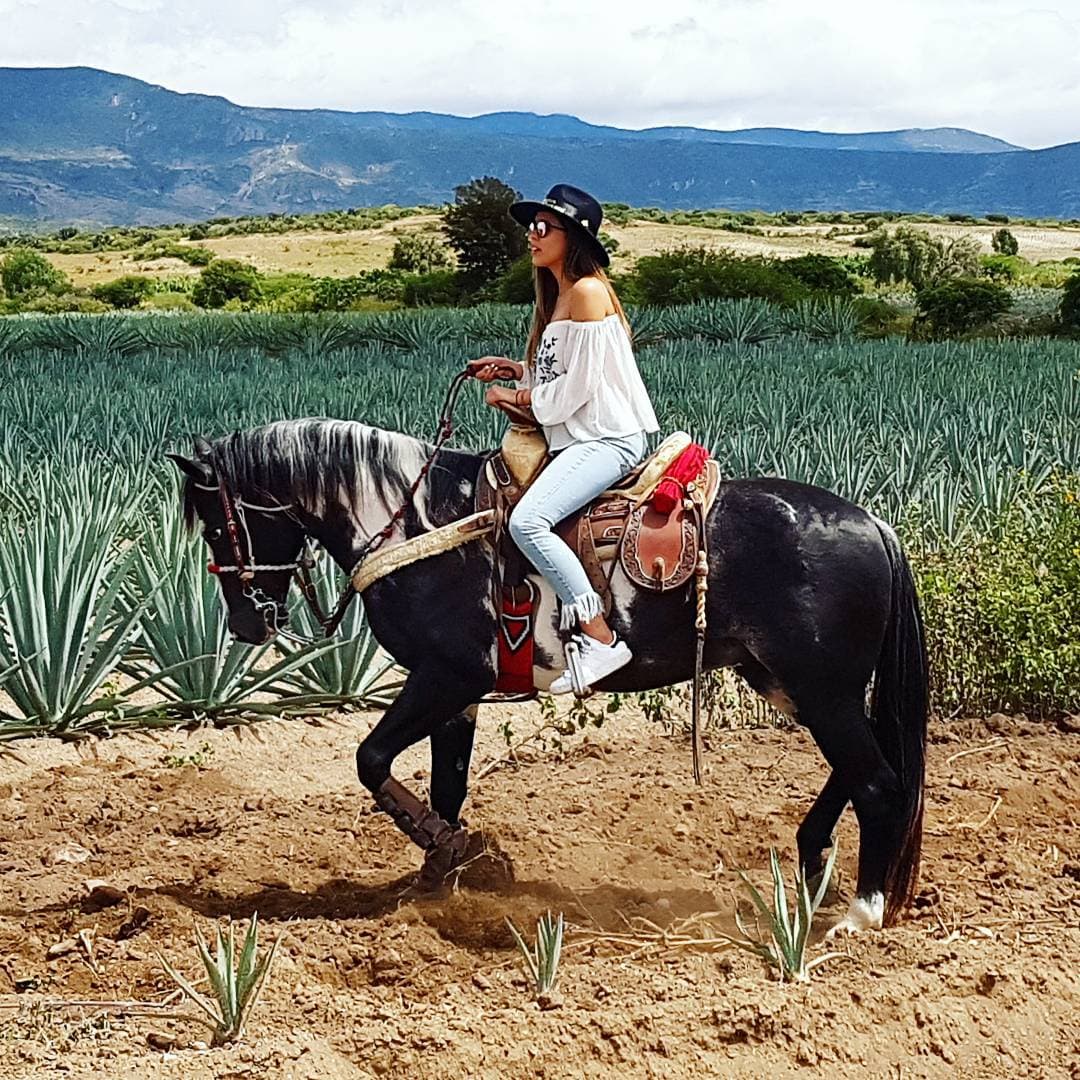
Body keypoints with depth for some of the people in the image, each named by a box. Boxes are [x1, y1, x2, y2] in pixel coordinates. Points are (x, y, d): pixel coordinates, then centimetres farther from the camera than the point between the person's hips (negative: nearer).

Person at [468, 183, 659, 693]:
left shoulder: (587, 292, -13)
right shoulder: (558, 295, 17)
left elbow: (576, 388, -17)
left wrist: (514, 397, -4)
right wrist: (514, 369, 10)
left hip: (608, 439, -11)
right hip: (576, 438, 11)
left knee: (526, 521, -27)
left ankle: (601, 638, -22)